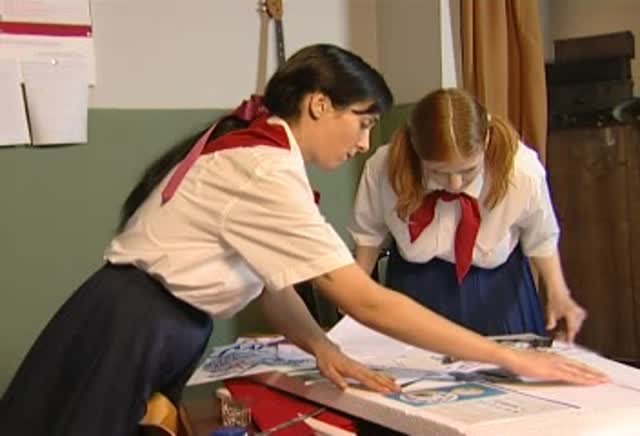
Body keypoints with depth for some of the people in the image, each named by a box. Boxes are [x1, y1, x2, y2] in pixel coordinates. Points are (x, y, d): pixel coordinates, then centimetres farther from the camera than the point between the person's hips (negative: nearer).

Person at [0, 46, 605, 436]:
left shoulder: (250, 151, 8)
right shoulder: (264, 170, -22)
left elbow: (270, 281, 8)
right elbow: (367, 302, -24)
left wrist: (322, 349, -10)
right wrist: (514, 360, -19)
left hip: (151, 336, 9)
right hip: (128, 338, -9)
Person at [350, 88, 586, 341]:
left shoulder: (524, 172, -29)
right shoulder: (383, 168, -27)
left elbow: (541, 241, -7)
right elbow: (368, 232, -4)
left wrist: (558, 294, -19)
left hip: (497, 293, 0)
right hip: (416, 292, 0)